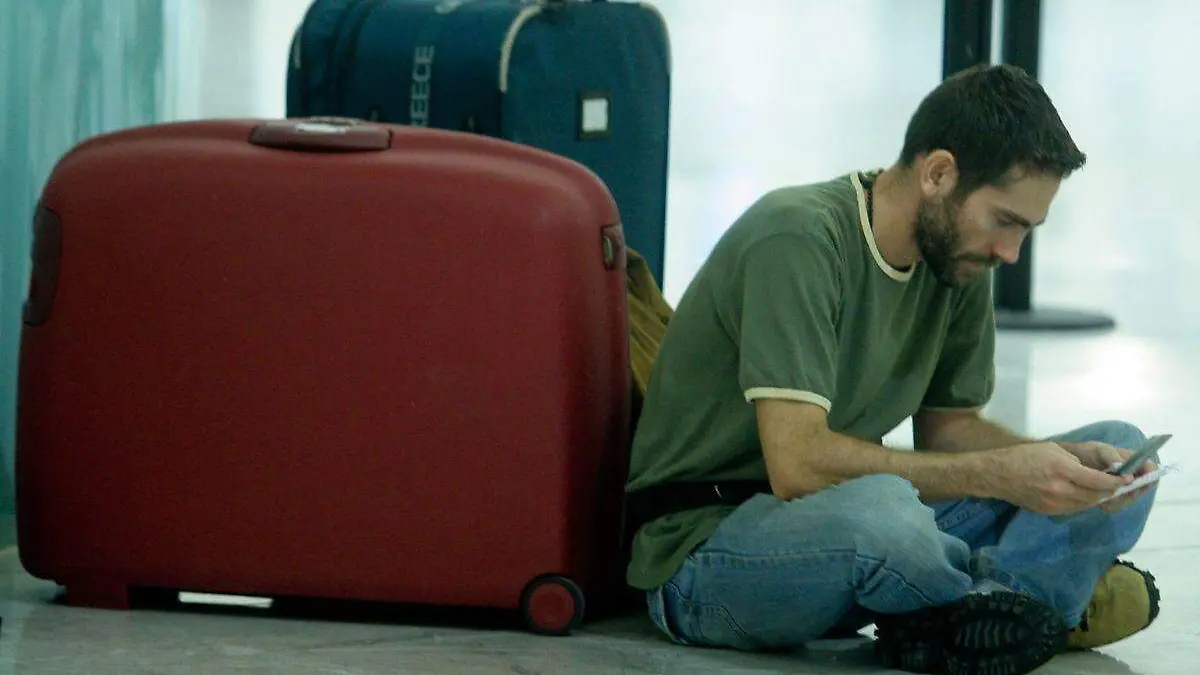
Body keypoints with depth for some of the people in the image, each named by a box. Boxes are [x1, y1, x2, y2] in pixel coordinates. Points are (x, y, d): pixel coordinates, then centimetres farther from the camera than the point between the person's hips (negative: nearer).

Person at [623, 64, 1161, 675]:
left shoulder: (958, 261, 3)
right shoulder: (799, 239, -22)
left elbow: (948, 424, 14)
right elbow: (798, 463, -29)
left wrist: (1064, 463, -7)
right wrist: (999, 474, -26)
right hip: (705, 548, -8)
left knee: (1119, 448, 0)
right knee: (879, 507, -42)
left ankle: (953, 619, -21)